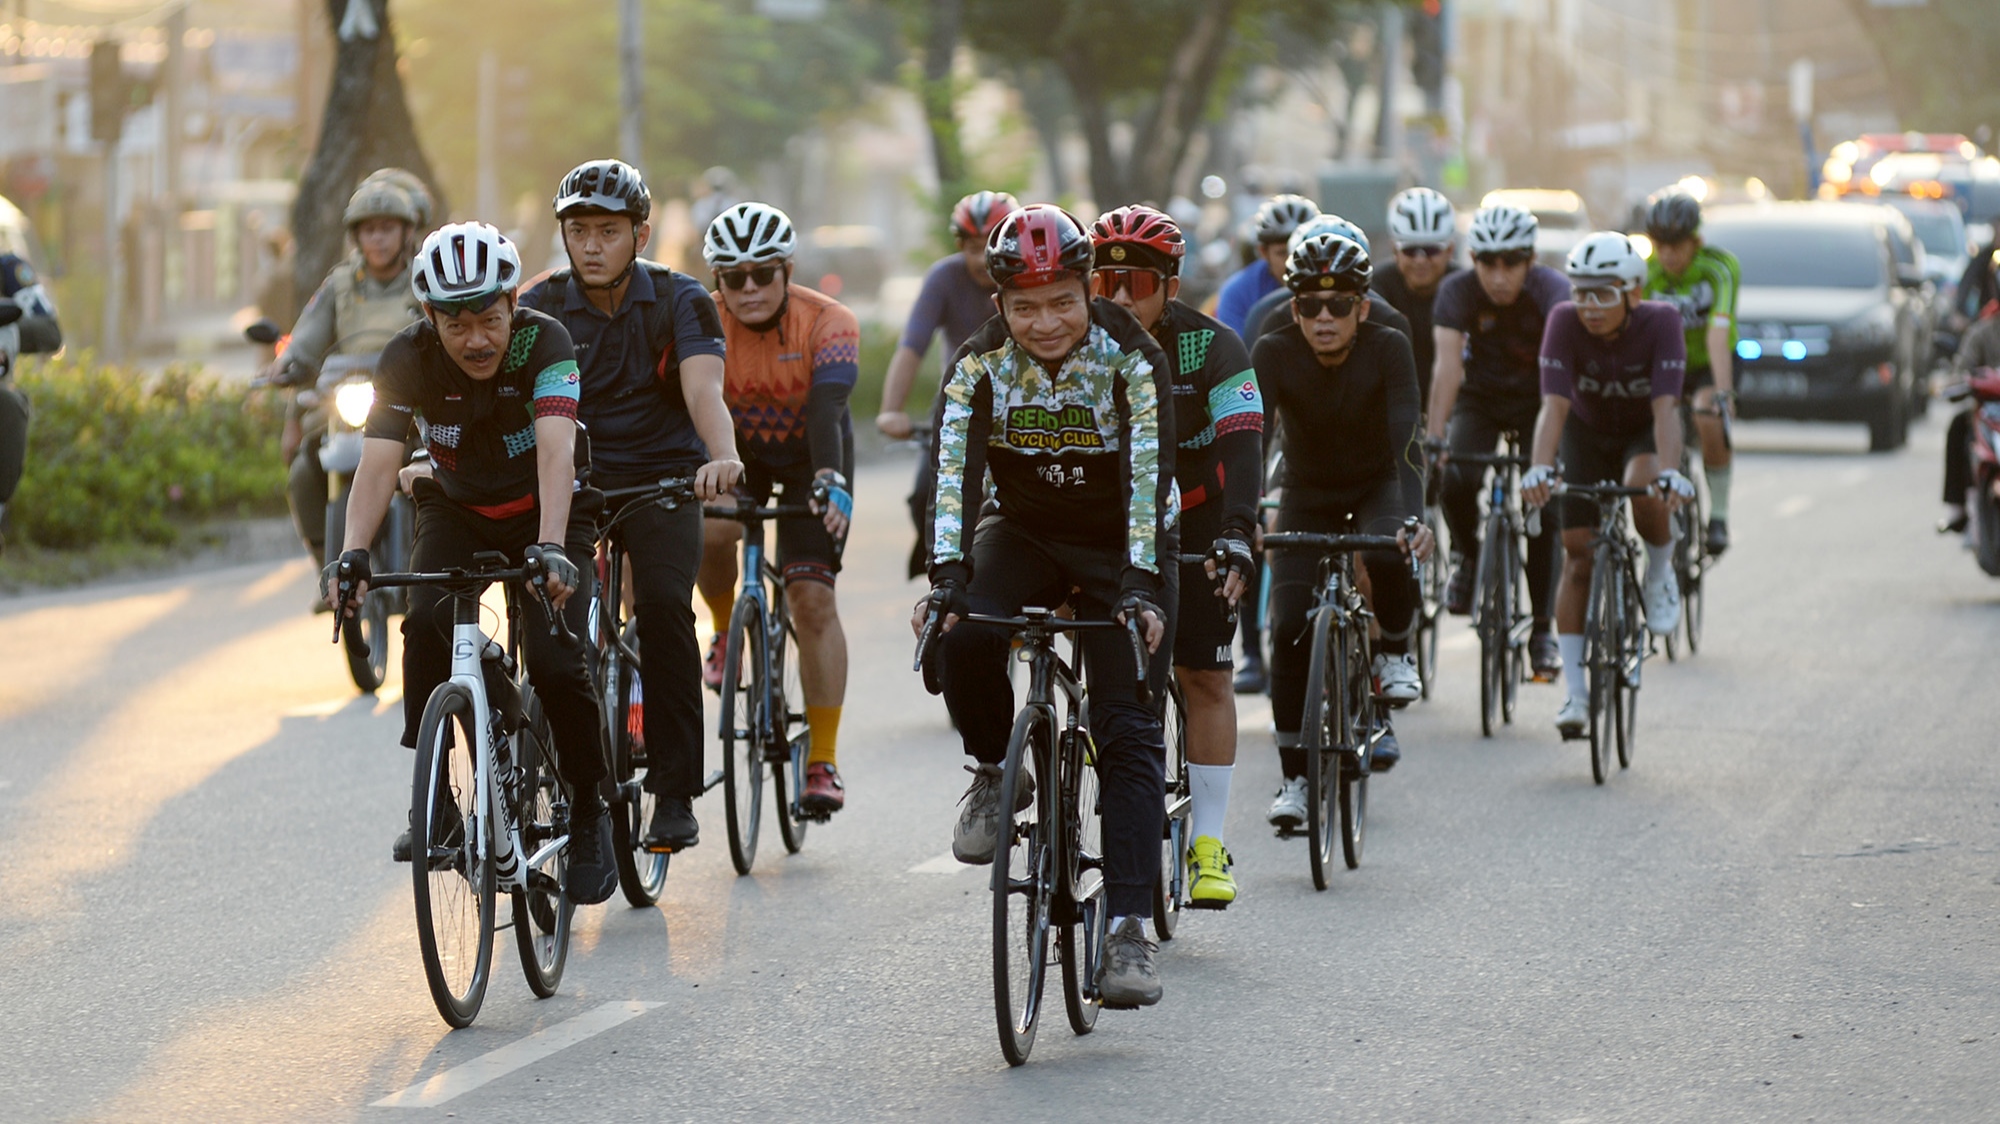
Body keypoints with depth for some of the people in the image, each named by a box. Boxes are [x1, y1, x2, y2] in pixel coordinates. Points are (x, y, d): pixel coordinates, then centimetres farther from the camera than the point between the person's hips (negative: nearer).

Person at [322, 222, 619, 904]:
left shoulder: (544, 342, -27)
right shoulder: (408, 358, -20)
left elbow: (556, 449, -40)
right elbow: (378, 463, -28)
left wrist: (551, 549, -55)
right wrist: (352, 555, -45)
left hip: (543, 512, -2)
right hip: (456, 511, 2)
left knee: (556, 663, -19)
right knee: (427, 623, -28)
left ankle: (588, 814, 4)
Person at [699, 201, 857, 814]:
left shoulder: (828, 322, -25)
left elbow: (827, 408, -38)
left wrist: (830, 482, -55)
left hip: (811, 456, -1)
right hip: (737, 452, 1)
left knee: (813, 599, -13)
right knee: (708, 529, -31)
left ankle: (823, 761, -7)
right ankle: (727, 630, 2)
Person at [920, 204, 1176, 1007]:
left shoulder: (1132, 361, -21)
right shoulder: (981, 365, -15)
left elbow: (1148, 479, -29)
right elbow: (956, 473, -24)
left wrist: (1139, 588, -42)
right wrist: (947, 576, -38)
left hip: (1122, 546, -2)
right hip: (1026, 534, 2)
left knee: (1129, 733, -13)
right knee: (961, 636, -30)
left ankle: (1128, 932, -16)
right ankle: (995, 775, -2)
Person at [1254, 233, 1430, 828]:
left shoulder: (1388, 349, -23)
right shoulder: (1274, 354, -21)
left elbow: (1407, 436, -34)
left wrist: (1414, 518, -50)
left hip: (1377, 487, -1)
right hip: (1308, 495, 1)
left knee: (1390, 556, -36)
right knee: (1290, 630, -15)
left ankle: (1395, 652, -5)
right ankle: (1294, 778, -2)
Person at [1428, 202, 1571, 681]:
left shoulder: (1552, 291, -28)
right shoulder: (1458, 291, -24)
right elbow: (1448, 363, -33)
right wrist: (1434, 436, -44)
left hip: (1536, 401, -1)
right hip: (1480, 400, 1)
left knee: (1542, 509, -10)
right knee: (1454, 479, -27)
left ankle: (1542, 629, 2)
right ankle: (1466, 554, 4)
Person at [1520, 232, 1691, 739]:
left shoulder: (1661, 322, -29)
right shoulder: (1565, 321, -27)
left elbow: (1666, 406, -37)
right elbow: (1554, 404, -34)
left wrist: (1669, 473, -53)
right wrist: (1539, 468, -50)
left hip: (1645, 432, -2)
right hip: (1588, 434, 2)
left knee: (1644, 490, -37)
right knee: (1578, 559, -7)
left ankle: (1660, 572, -4)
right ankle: (1576, 693, -2)